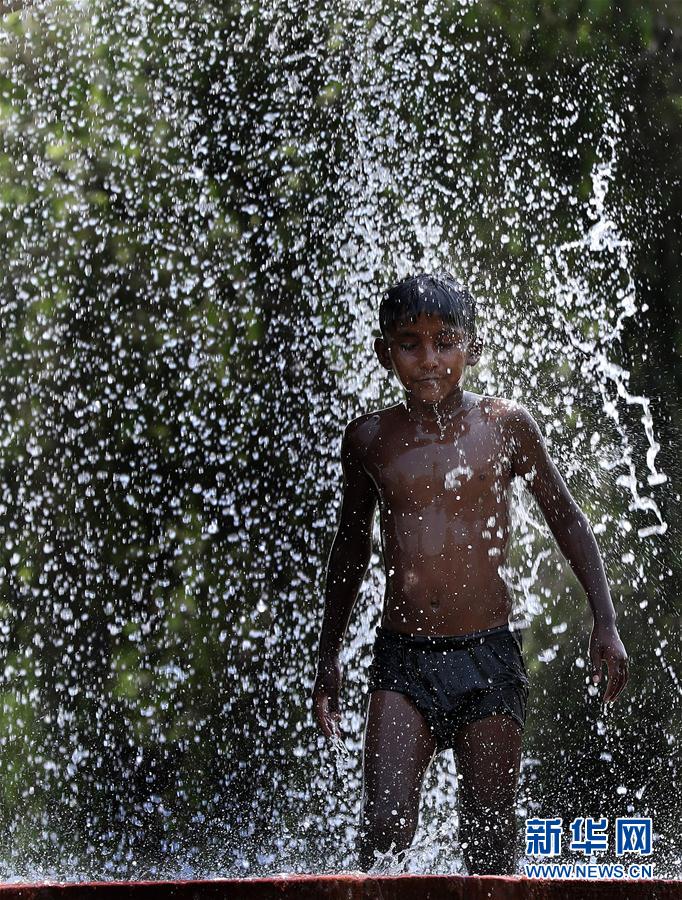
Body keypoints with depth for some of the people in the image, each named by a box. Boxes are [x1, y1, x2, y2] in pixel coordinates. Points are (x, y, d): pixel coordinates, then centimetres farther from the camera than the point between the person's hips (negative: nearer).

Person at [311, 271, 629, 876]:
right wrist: (330, 655, 22)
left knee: (490, 842, 0)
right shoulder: (369, 438, 5)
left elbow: (566, 519, 12)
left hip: (489, 655, -1)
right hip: (403, 660, 1)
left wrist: (605, 622, 7)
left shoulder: (506, 425, 1)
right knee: (385, 825, -16)